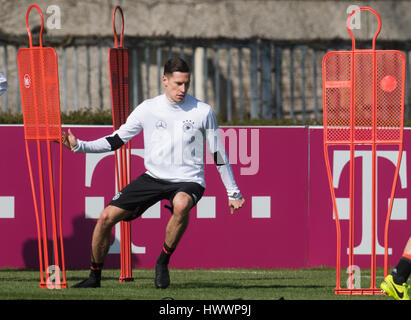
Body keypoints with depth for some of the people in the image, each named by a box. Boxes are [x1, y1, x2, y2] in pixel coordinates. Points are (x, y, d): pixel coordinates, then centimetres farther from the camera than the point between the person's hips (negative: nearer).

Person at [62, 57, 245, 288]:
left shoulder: (203, 112, -3)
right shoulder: (148, 109, 0)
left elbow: (218, 154, 5)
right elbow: (115, 141, 7)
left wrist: (233, 192, 8)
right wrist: (78, 146, -4)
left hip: (188, 180, -3)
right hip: (153, 177, 3)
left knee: (181, 204, -40)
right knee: (107, 216, -8)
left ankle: (163, 261, -19)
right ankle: (95, 276, 12)